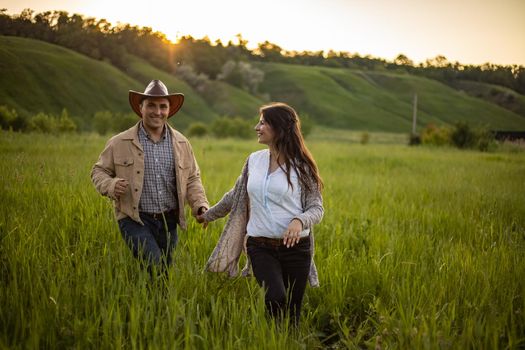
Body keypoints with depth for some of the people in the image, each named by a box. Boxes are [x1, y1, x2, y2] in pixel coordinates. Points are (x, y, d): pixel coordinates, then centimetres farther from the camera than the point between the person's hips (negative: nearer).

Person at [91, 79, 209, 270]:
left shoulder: (181, 143, 7)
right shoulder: (119, 143, -1)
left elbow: (192, 178, 14)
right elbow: (99, 171, 6)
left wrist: (201, 206, -2)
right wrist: (111, 185, -16)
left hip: (169, 222, 4)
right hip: (136, 220, -4)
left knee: (167, 270, 13)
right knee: (155, 268, -23)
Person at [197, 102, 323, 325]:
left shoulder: (301, 166, -3)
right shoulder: (254, 160, 9)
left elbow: (317, 208, -3)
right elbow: (236, 196, 23)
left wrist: (299, 221, -24)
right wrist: (209, 215, 33)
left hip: (295, 247, -2)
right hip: (260, 247, 2)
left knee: (292, 312, 3)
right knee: (275, 298, -22)